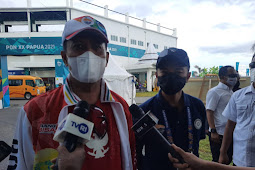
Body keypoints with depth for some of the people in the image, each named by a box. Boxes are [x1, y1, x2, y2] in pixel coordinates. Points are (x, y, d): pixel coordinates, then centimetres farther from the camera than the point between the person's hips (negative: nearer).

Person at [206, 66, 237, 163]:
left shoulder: (231, 92, 13)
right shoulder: (214, 92, -13)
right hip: (219, 134, -8)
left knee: (227, 161, 18)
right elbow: (209, 112, -17)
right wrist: (213, 131, -21)